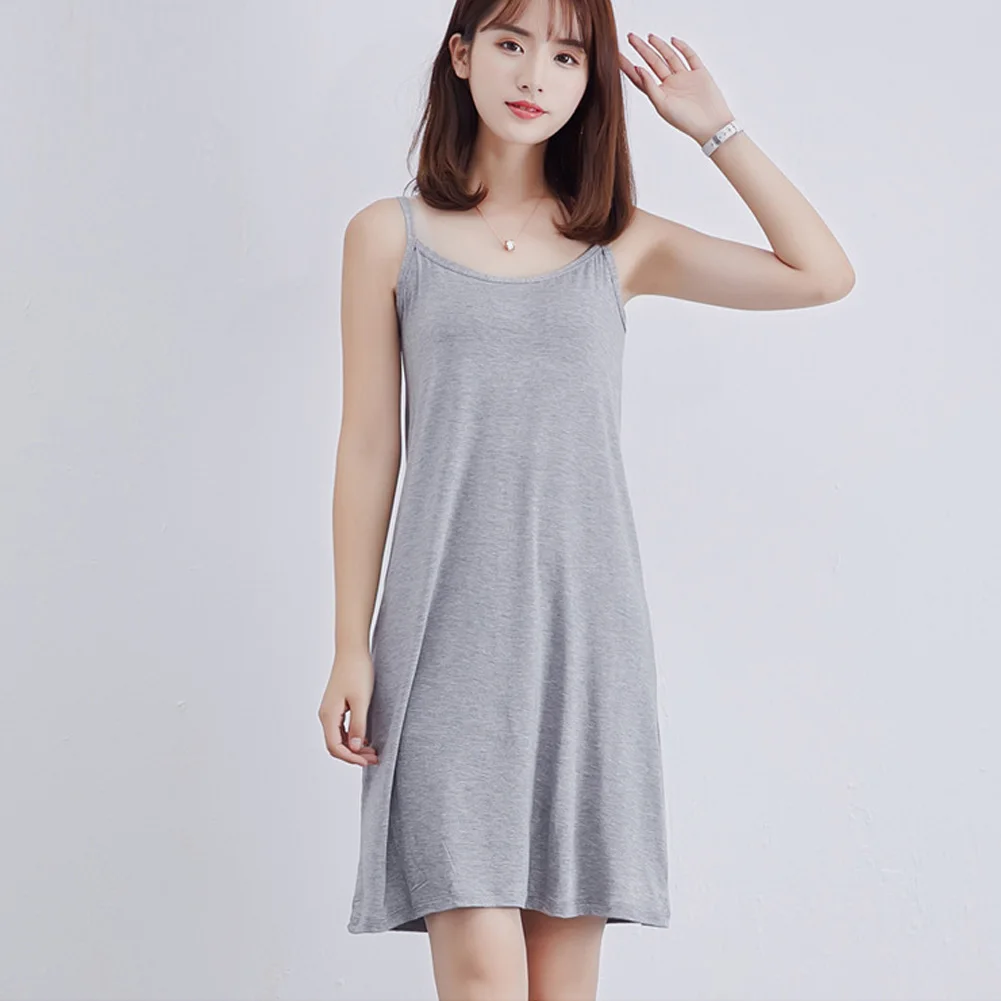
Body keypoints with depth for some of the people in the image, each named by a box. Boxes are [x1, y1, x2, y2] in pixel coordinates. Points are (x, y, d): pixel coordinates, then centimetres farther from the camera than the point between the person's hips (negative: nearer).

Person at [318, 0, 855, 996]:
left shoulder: (619, 244, 11)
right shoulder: (389, 236, 7)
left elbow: (822, 274, 7)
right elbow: (368, 451, 6)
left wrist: (715, 130, 7)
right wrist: (351, 649, 2)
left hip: (584, 624, 2)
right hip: (452, 630, -2)